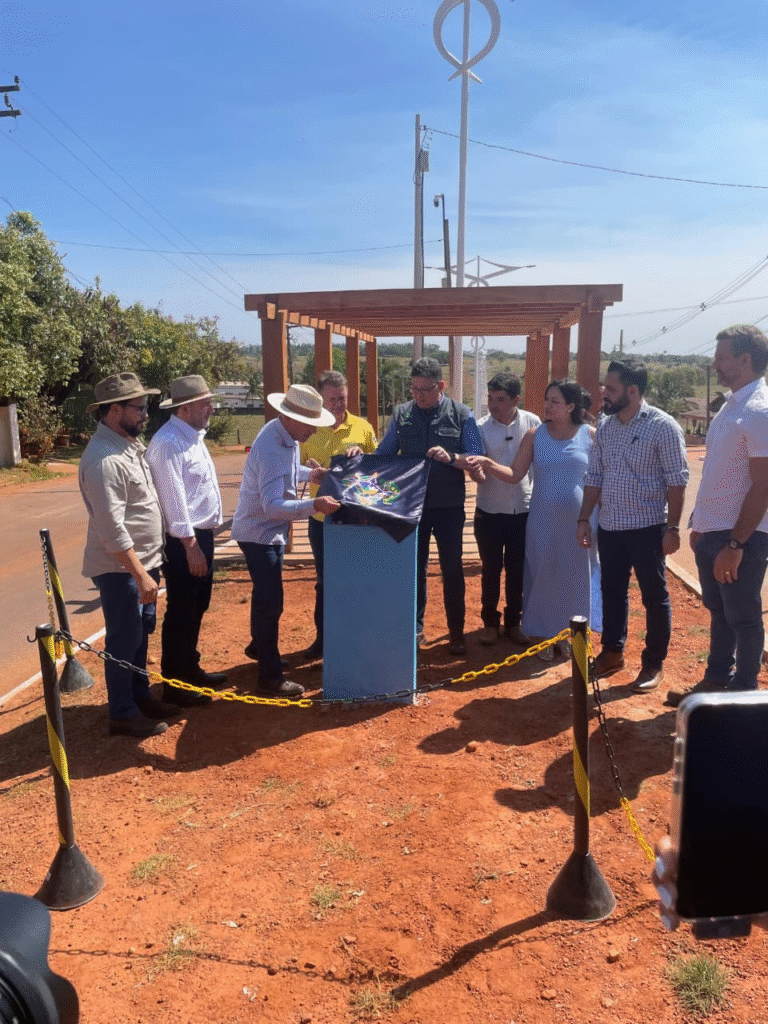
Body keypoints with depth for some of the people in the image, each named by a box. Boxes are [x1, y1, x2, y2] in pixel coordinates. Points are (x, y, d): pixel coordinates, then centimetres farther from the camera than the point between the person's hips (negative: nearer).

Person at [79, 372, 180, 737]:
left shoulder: (128, 444, 8)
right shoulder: (104, 459, -23)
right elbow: (112, 529, -26)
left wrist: (148, 567, 16)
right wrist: (140, 574, -24)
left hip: (142, 561, 9)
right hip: (120, 568, -9)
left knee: (141, 634, 20)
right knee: (124, 642, 5)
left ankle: (140, 696, 36)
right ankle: (123, 715, 20)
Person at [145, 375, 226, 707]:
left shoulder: (193, 435, 12)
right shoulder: (168, 443, -19)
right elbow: (174, 500, -23)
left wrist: (203, 540, 18)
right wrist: (191, 547, -22)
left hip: (202, 534, 10)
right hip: (183, 541, -10)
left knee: (196, 608, 19)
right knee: (180, 613, 1)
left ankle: (189, 669, 35)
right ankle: (173, 684, 15)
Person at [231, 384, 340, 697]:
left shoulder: (284, 434, -1)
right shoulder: (271, 451, -31)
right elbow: (273, 506, -36)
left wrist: (308, 474, 2)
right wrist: (314, 505, -47)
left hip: (270, 530, 10)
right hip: (259, 533, -10)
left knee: (265, 594, 24)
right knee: (271, 601, -5)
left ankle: (258, 647, 45)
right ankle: (270, 677, 6)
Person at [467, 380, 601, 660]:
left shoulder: (590, 435, -3)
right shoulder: (535, 435, 0)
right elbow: (515, 474, -3)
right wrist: (488, 464, -21)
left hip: (577, 522, -1)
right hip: (542, 522, 1)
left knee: (574, 578, 11)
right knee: (543, 576, 9)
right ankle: (545, 636, 26)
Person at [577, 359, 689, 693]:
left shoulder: (662, 426, -11)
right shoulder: (605, 426, 7)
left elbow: (676, 480, -11)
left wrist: (672, 528, -14)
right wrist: (584, 518, 5)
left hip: (647, 528, -6)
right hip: (609, 527, 6)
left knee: (654, 597, 7)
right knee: (612, 592, 16)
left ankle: (654, 663, 21)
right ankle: (612, 652, 32)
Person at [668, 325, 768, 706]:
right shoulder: (730, 406, 11)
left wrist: (736, 545, -21)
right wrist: (699, 523, 17)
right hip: (711, 532, 9)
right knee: (718, 611, 19)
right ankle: (716, 680, 34)